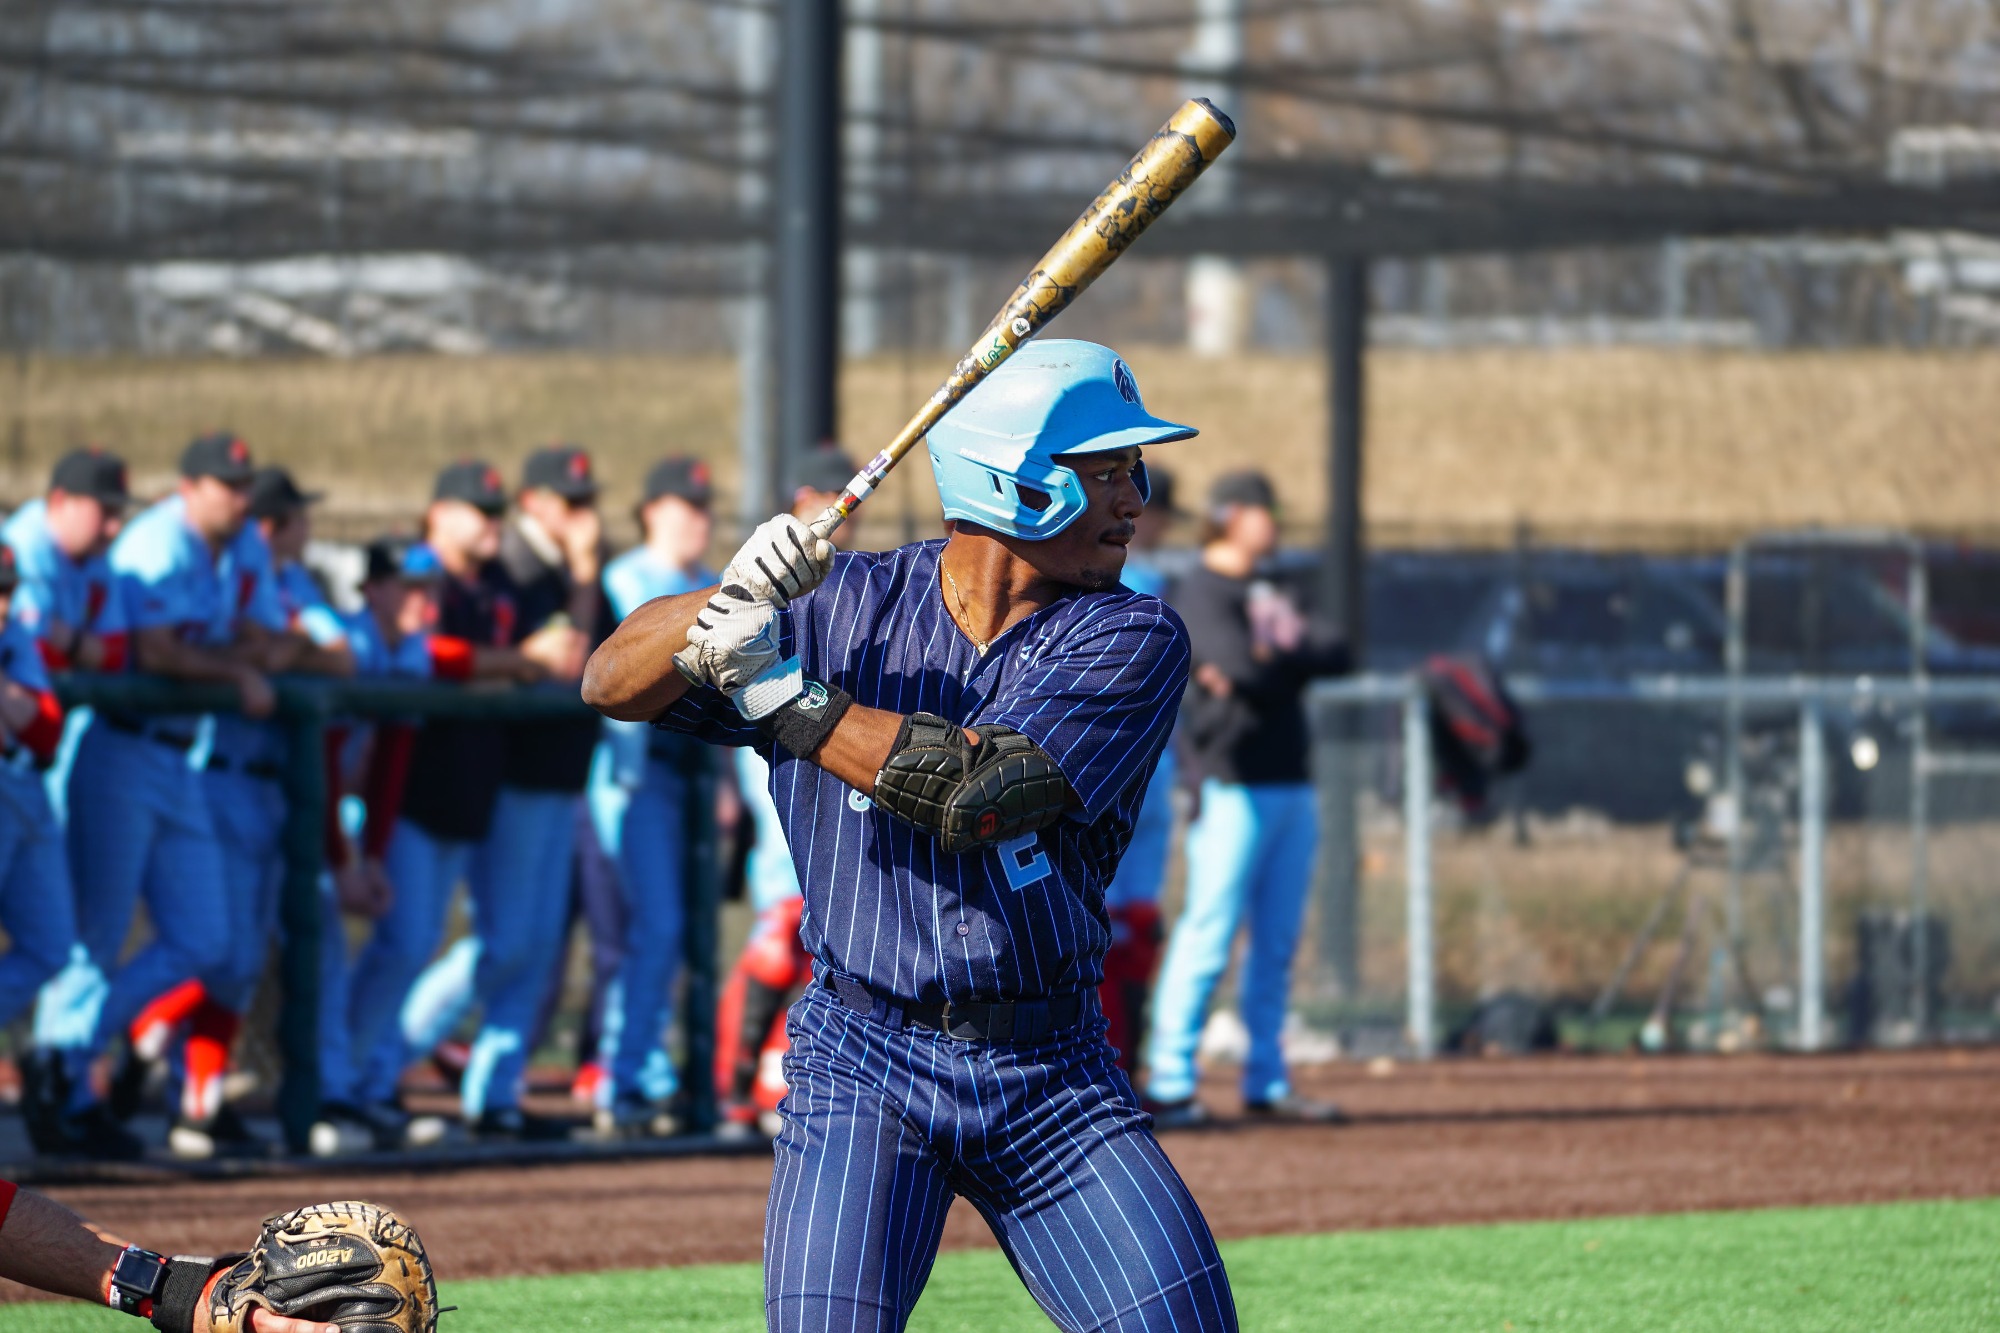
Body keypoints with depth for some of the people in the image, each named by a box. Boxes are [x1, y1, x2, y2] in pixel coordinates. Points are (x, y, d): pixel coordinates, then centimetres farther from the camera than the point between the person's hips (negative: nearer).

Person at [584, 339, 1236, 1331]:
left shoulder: (1130, 640, -4)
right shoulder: (841, 606, 1)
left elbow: (979, 793, -18)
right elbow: (613, 681, -3)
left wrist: (780, 691, -18)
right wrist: (734, 599, -23)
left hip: (1054, 1073, 1)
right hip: (865, 1063, -1)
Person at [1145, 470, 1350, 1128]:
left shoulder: (1267, 595, 19)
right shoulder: (1201, 592, -7)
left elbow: (1335, 652, 7)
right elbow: (1248, 673, -21)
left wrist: (1276, 658, -8)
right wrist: (1295, 659, -2)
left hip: (1291, 785, 8)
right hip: (1234, 784, -8)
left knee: (1277, 943, 10)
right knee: (1208, 936, -10)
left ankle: (1267, 1080, 15)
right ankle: (1170, 1082, -10)